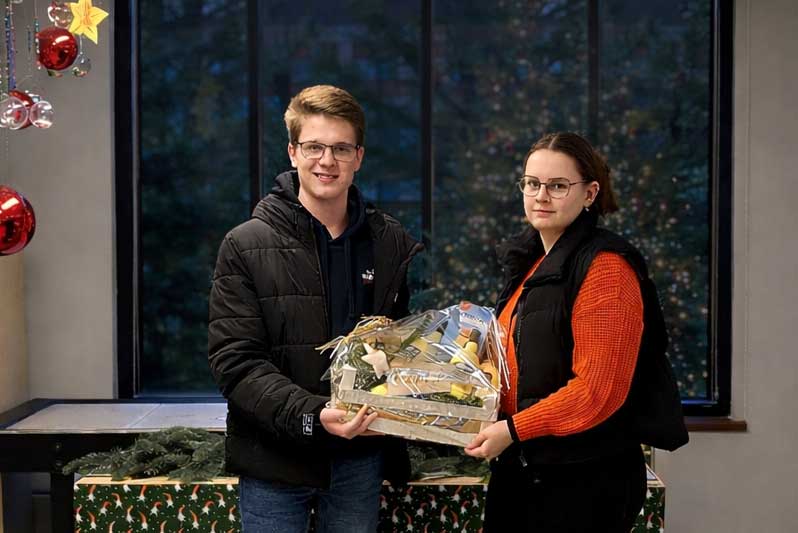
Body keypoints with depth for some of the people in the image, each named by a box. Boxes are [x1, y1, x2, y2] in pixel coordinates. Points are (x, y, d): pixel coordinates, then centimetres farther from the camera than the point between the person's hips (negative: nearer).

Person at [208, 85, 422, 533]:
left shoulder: (393, 244, 5)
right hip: (274, 460, -3)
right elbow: (235, 362, -11)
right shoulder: (246, 246, -5)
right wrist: (311, 415, -24)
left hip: (361, 457, 3)